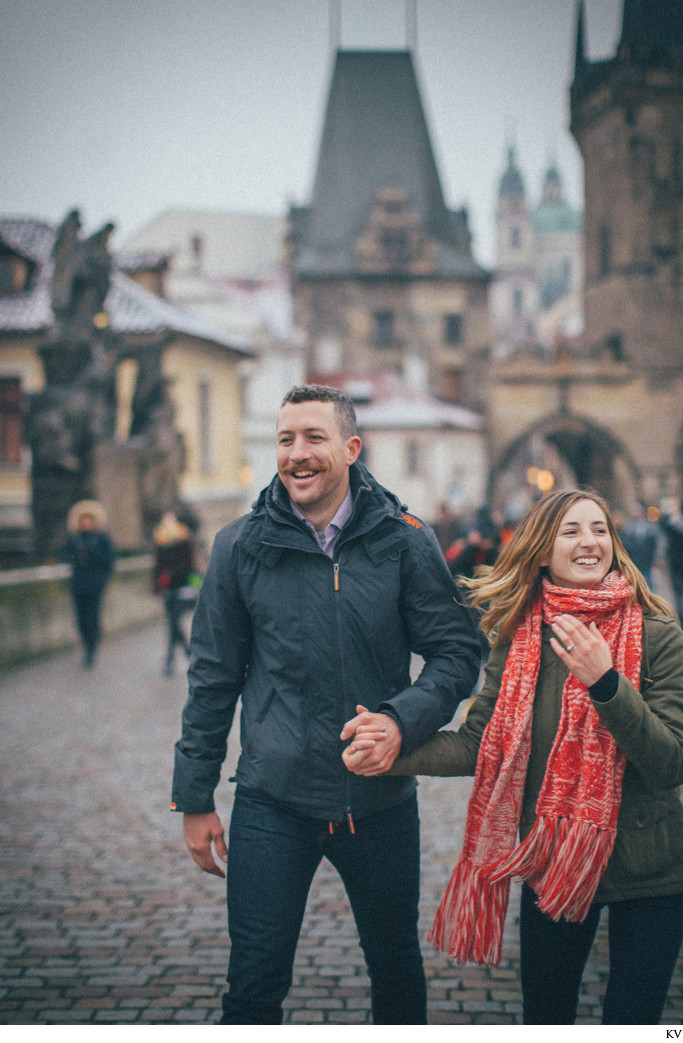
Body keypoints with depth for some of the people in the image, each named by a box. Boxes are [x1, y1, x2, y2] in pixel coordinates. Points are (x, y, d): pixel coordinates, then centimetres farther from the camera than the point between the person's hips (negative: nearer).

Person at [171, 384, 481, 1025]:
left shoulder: (404, 540, -4)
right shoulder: (241, 546, -2)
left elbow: (456, 650, 0)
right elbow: (213, 678, 3)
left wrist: (402, 719, -19)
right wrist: (194, 799, 4)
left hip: (381, 802, 1)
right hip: (273, 802, 0)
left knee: (397, 971, 17)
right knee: (254, 985, 3)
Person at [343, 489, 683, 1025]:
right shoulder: (520, 640, -3)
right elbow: (478, 743, -9)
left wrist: (605, 680, -32)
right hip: (553, 866, 3)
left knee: (630, 1020, 8)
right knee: (544, 1018, 16)